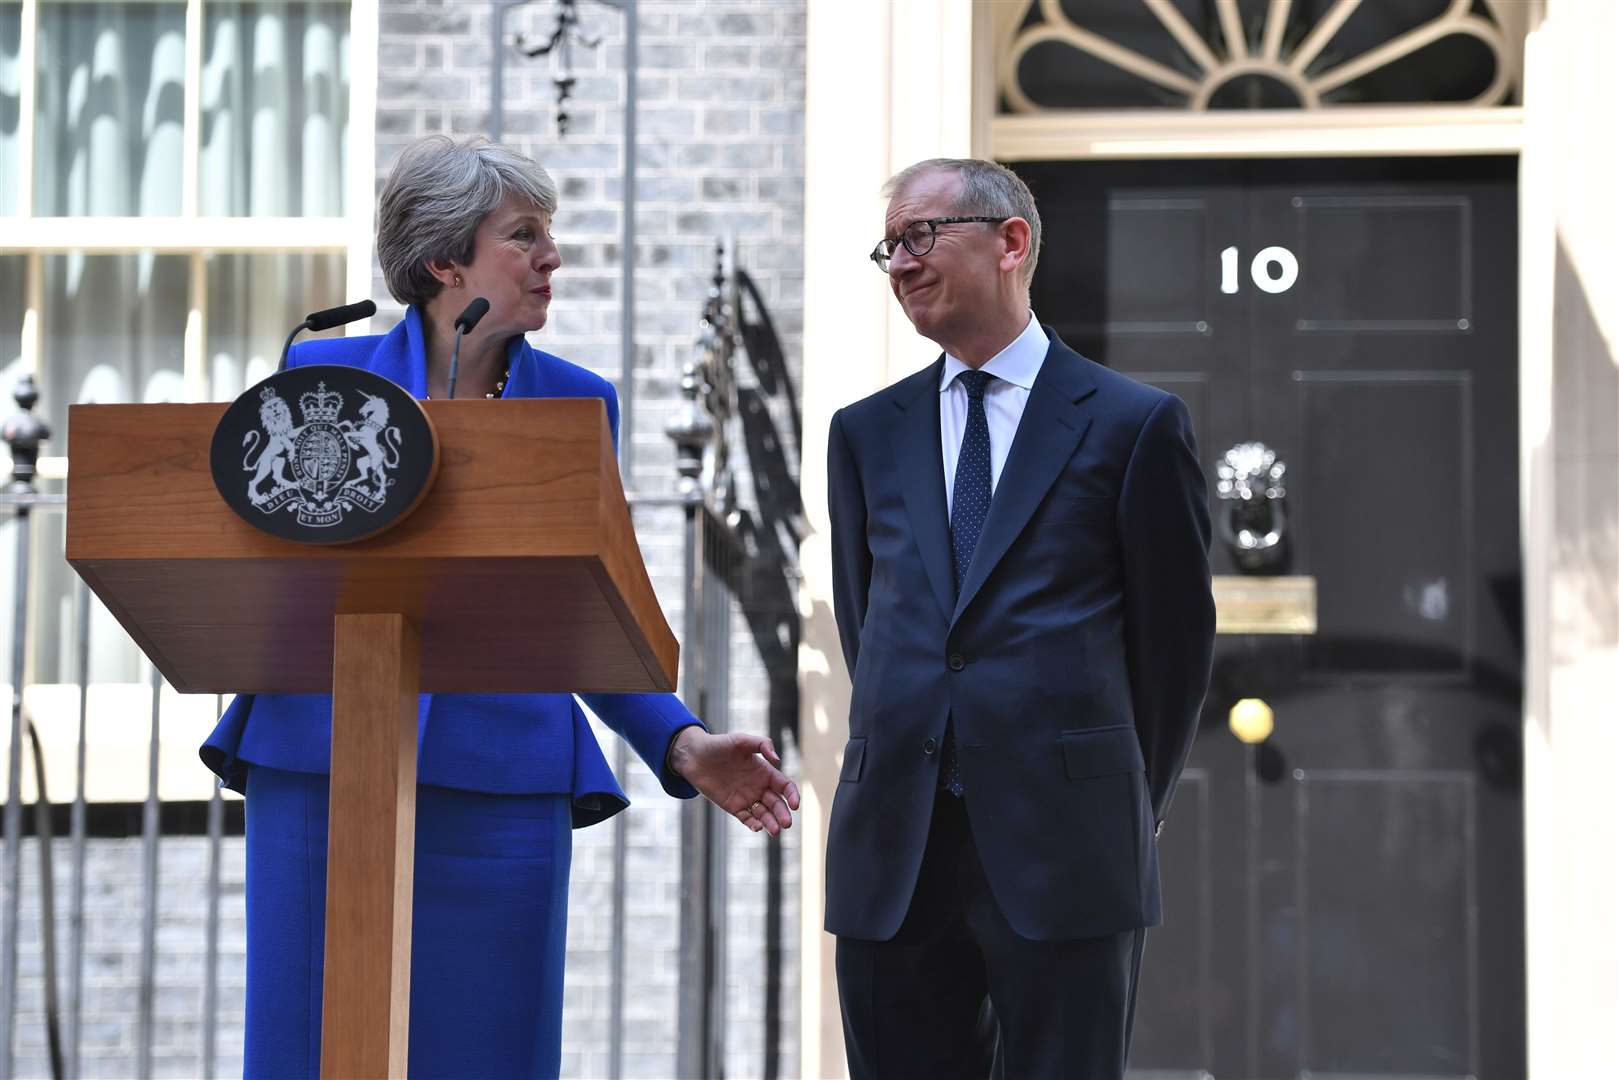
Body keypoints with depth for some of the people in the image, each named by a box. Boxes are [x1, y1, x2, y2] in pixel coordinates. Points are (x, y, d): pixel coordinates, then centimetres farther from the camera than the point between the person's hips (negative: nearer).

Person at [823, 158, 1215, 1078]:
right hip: (890, 862, 4)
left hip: (1063, 855, -4)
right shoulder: (868, 433, 14)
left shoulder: (1135, 424, 1)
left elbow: (1177, 635, 5)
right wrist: (912, 753, 14)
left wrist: (1126, 804, 10)